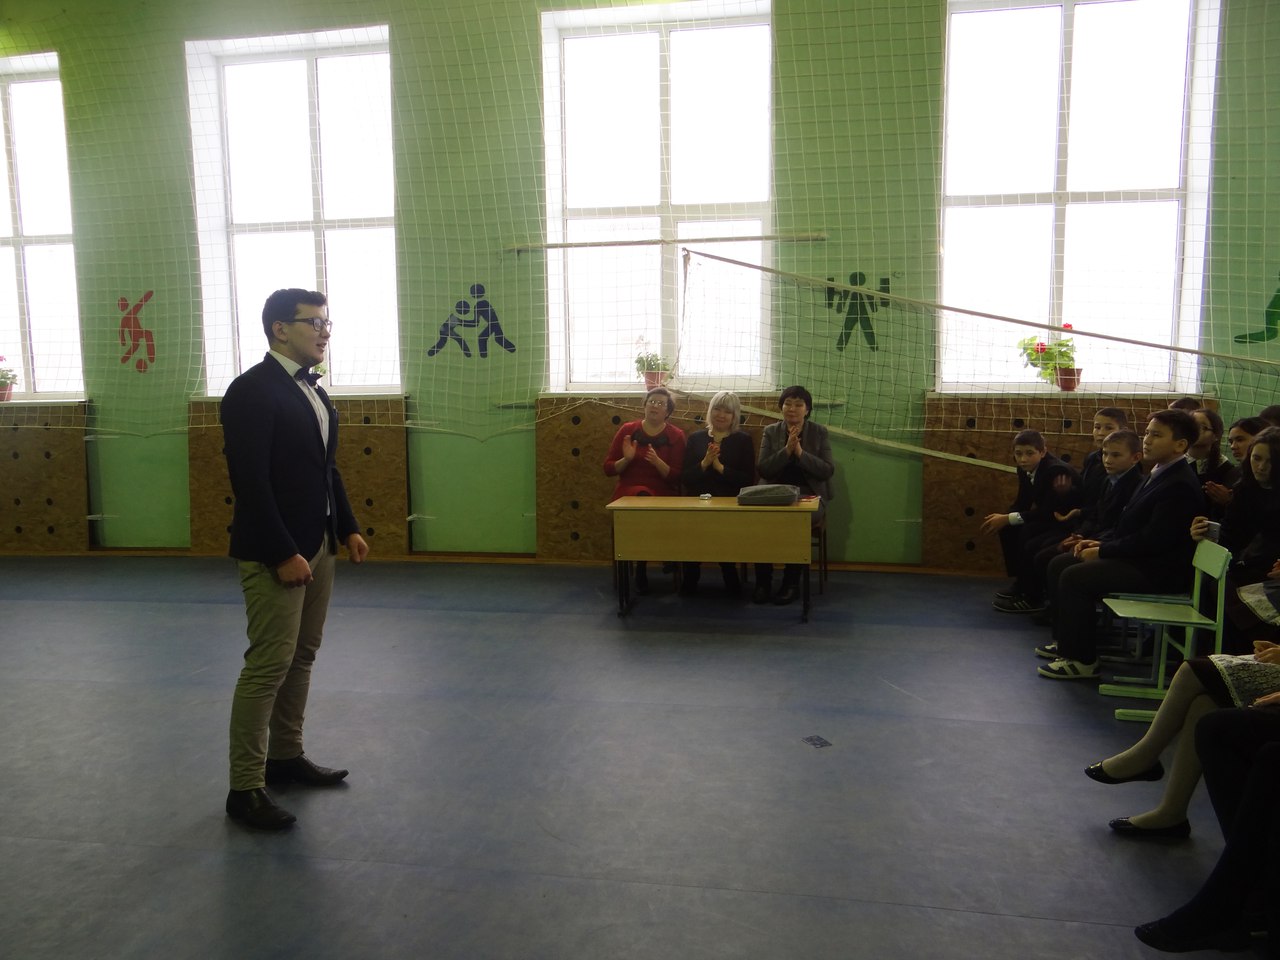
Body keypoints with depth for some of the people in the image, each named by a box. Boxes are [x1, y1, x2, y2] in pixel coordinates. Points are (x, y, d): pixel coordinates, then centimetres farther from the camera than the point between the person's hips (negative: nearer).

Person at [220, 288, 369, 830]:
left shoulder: (311, 390, 12)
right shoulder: (251, 390, -14)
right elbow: (250, 481, -20)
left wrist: (348, 529, 11)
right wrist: (283, 555, -21)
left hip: (318, 544, 9)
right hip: (275, 552, -9)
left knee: (301, 657, 16)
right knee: (267, 665, -4)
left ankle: (285, 756, 30)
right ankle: (245, 788, 6)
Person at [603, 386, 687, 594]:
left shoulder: (676, 436, 5)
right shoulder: (628, 430, 7)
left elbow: (677, 477, -2)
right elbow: (608, 469, 7)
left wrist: (657, 461, -19)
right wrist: (626, 459, -12)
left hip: (663, 495, 0)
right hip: (629, 492, 0)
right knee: (643, 497, -35)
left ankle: (641, 571, -11)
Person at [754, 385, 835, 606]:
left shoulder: (819, 432, 6)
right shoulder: (770, 432, 9)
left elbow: (828, 470, -3)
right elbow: (762, 470, -1)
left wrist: (800, 452, -14)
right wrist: (787, 450, -14)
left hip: (809, 496, -1)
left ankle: (791, 583, -19)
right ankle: (763, 581, -18)